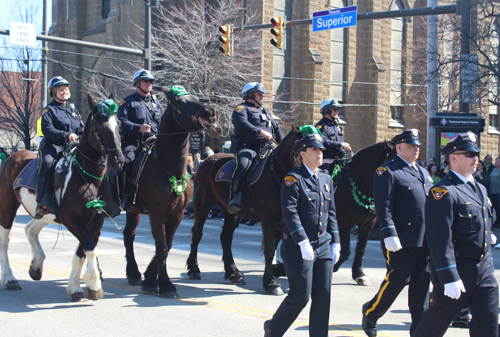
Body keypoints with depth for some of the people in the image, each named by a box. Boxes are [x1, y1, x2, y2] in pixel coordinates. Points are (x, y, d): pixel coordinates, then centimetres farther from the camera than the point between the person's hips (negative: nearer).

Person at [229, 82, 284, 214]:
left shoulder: (265, 112, 28)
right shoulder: (241, 109, 4)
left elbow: (277, 129, 29)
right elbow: (243, 124, -16)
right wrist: (261, 132, -24)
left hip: (266, 147, 7)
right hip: (247, 147, -7)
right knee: (242, 165, -36)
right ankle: (234, 197, -30)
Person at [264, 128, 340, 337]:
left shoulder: (326, 180, 13)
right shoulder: (293, 179, -9)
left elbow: (331, 213, 16)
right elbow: (290, 212, -17)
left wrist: (335, 243, 10)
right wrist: (303, 242, -23)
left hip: (323, 245, 7)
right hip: (299, 247, -6)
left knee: (323, 295, 4)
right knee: (300, 296, -2)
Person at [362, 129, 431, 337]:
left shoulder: (423, 173, 19)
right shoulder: (386, 172, -6)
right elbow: (383, 207, -15)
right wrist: (389, 235, -23)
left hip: (425, 240, 7)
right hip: (402, 241, -7)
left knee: (422, 284, 7)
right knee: (397, 280, -1)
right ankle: (370, 312, 21)